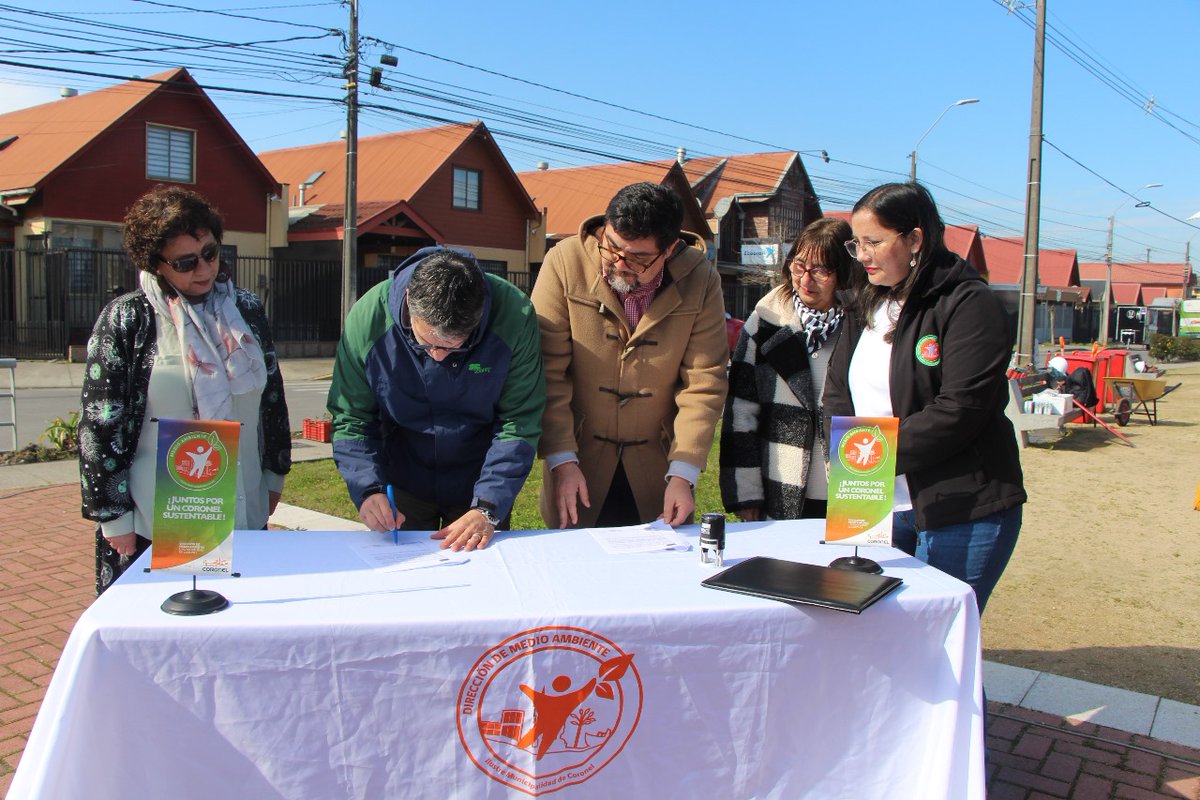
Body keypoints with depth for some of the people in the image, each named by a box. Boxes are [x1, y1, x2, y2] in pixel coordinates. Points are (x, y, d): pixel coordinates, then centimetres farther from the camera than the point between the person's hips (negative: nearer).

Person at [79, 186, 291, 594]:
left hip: (245, 517, 4)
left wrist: (274, 476, 17)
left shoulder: (246, 309, 6)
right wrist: (115, 518, -5)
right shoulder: (125, 321, -6)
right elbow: (100, 426, -5)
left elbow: (272, 397, 15)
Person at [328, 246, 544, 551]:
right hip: (403, 484, 1)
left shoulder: (514, 316, -25)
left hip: (478, 484, 0)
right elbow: (350, 419, -13)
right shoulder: (368, 317, -22)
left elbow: (518, 423, -19)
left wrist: (487, 508, -27)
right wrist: (368, 489, -27)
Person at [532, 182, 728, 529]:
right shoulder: (565, 262, -12)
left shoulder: (700, 281, -8)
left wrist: (683, 475, -14)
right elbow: (547, 371, -14)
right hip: (579, 458, -1)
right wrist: (561, 460, -18)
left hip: (658, 463, 1)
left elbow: (704, 384, -9)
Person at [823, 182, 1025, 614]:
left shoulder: (968, 304, -11)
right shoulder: (867, 307, 14)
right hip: (879, 510, 7)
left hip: (962, 515, -6)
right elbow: (837, 389, 10)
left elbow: (959, 409, -20)